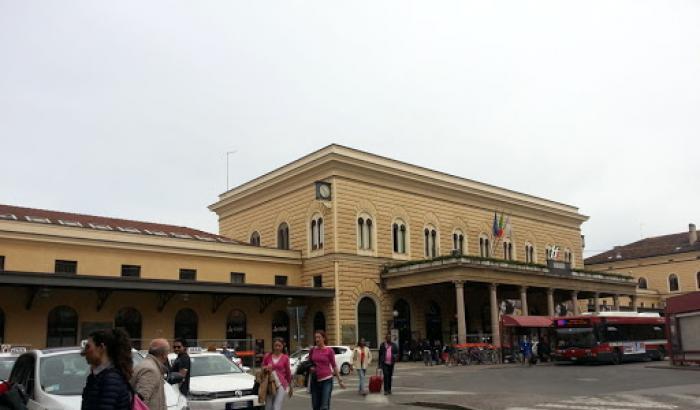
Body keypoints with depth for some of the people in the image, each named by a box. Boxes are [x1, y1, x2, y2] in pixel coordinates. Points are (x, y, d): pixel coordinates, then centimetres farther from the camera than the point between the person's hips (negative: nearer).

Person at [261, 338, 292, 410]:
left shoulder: (285, 358, 1)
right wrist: (266, 368, -8)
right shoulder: (267, 356, 4)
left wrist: (290, 387, 18)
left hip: (281, 385, -2)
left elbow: (288, 372, 11)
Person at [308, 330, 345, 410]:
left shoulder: (329, 350, -4)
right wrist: (310, 368, -7)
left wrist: (340, 380, 1)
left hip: (327, 380, -4)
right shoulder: (312, 350, 4)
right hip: (315, 380, 4)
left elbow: (334, 366, 2)